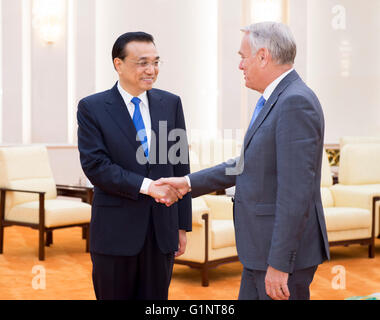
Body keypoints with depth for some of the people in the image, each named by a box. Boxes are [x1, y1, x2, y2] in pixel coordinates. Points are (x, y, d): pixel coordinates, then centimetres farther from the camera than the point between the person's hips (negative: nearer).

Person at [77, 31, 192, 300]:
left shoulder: (170, 103, 6)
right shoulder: (92, 108, -3)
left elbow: (180, 167, 8)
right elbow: (95, 166, -12)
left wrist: (183, 225, 6)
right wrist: (146, 185, -21)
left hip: (162, 230, 3)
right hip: (115, 230, -2)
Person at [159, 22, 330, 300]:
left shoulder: (296, 103, -20)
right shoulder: (275, 101, 12)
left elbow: (297, 191, -24)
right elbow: (249, 165, 20)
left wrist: (279, 264, -23)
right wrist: (189, 183, 18)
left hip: (284, 254, -10)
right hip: (261, 248, 10)